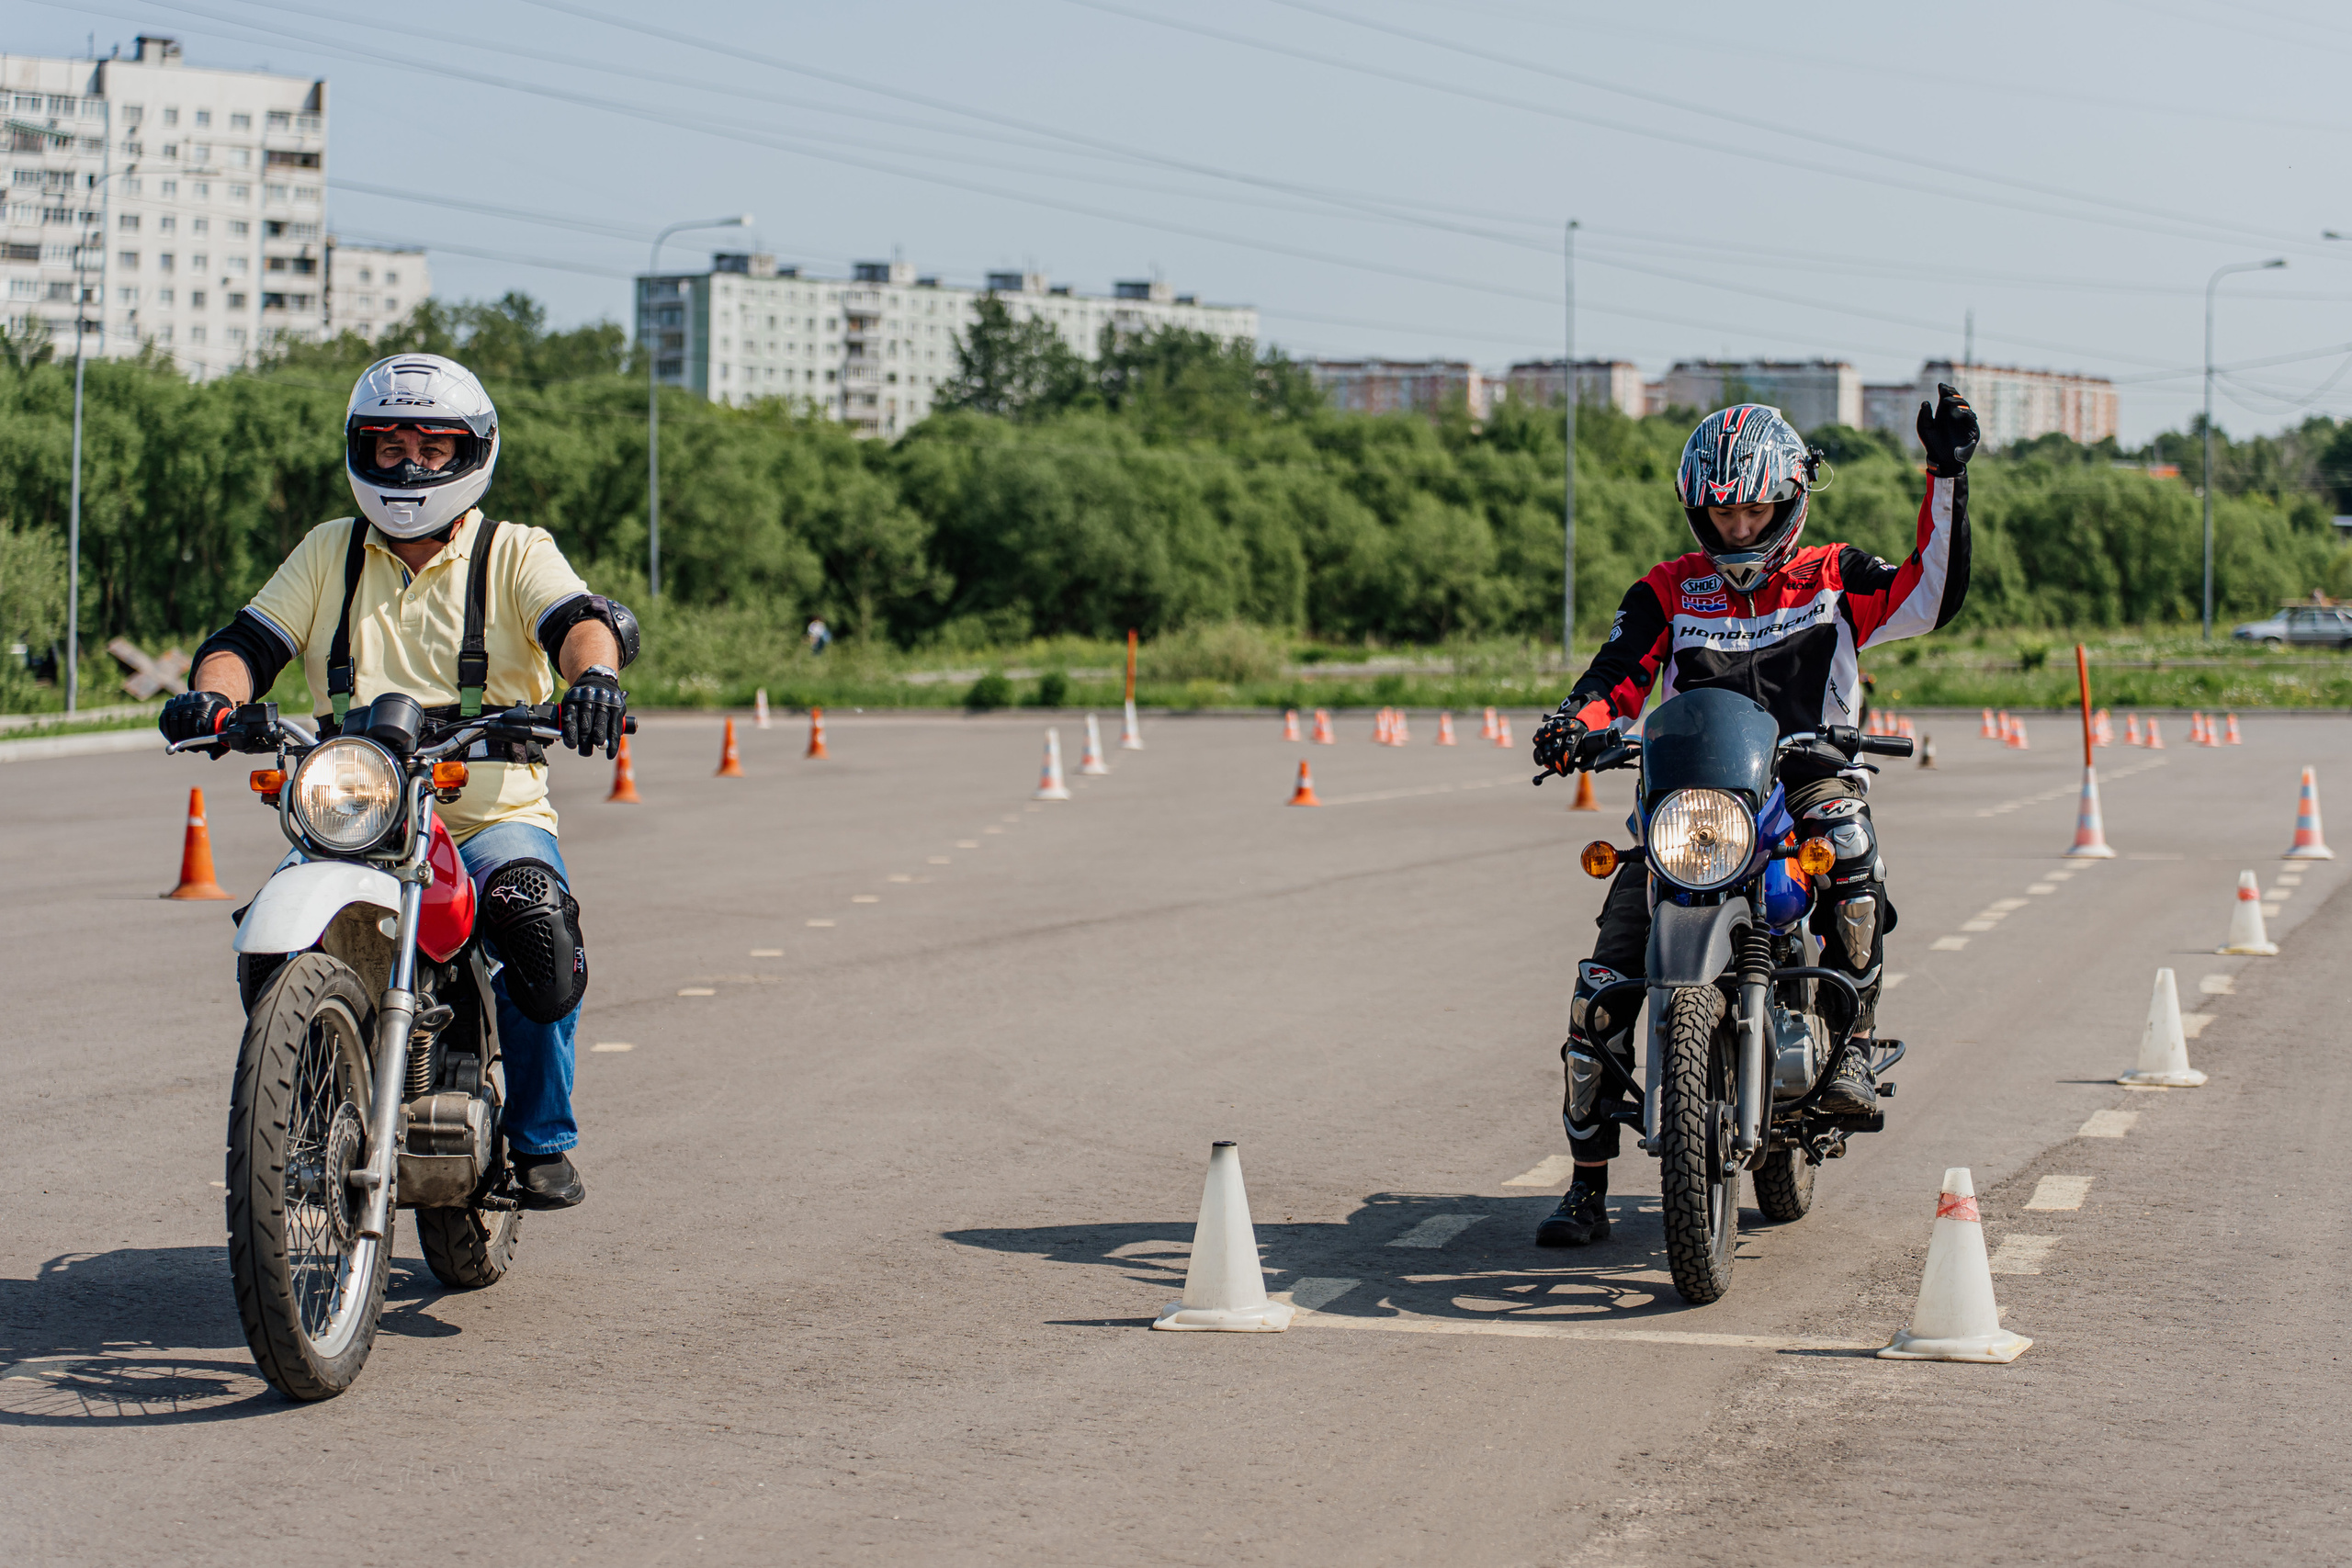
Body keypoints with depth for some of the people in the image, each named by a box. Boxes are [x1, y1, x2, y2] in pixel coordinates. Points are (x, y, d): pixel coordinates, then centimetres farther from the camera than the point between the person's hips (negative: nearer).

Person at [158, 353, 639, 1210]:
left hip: (494, 817, -2)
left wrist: (594, 672, -35)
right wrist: (214, 690, -14)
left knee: (538, 929, -32)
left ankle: (543, 1139, -10)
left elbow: (584, 618, -11)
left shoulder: (515, 553, 8)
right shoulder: (329, 553, 17)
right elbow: (250, 639, 10)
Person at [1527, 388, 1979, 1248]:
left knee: (1846, 830, -39)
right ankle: (1588, 1185, 0)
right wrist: (1576, 723, -23)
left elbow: (1932, 596, -5)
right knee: (1601, 987, -13)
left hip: (1807, 782, -1)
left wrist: (1947, 476, -12)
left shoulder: (1834, 579, 8)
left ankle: (1851, 1045, -25)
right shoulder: (1668, 593, 11)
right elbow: (1618, 672, -1)